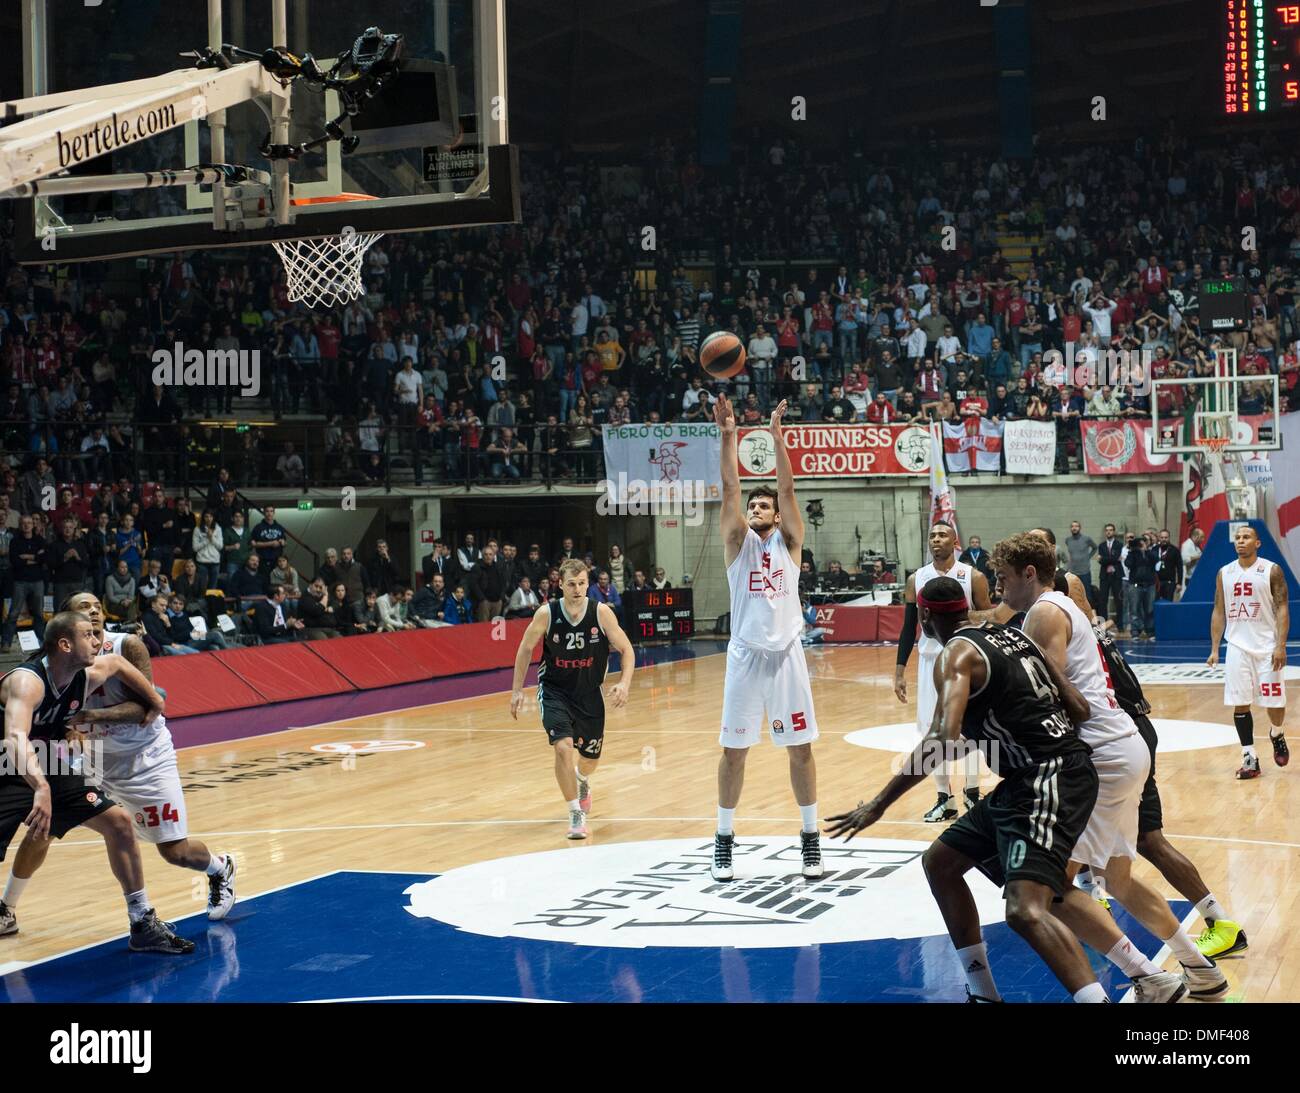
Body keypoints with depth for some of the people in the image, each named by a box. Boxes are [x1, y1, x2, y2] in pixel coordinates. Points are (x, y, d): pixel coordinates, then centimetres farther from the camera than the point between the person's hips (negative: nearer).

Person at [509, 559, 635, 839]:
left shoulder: (601, 612, -15)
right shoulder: (546, 614, -16)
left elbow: (626, 650, -7)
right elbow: (525, 650, 0)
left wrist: (624, 682, -23)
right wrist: (517, 690, -1)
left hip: (589, 692, 2)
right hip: (554, 690, -2)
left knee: (591, 756, 15)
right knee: (563, 747, -22)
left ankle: (582, 782, 53)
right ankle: (576, 814, -9)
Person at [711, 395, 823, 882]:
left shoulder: (789, 542, 5)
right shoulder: (738, 542, 5)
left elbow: (787, 488, -7)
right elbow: (730, 488, -7)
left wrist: (777, 436, -17)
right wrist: (728, 434, -16)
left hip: (786, 654, 0)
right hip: (746, 655, 0)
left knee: (800, 748, 5)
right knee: (734, 750, 4)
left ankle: (810, 837, 16)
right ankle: (724, 838, 15)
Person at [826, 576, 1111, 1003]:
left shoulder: (955, 653, -10)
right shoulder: (1011, 636, 15)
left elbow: (943, 738, -26)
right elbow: (1078, 708, 11)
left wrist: (879, 804, -23)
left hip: (1049, 780, -10)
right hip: (1026, 783, 10)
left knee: (1025, 910, -25)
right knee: (939, 861, 18)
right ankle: (983, 993, 23)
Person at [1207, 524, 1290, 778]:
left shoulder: (1272, 570, -4)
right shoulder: (1224, 573, 7)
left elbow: (1282, 609, -6)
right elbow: (1219, 612, 11)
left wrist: (1281, 646, -15)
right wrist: (1214, 649, 5)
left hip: (1267, 647, -3)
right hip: (1237, 648, 3)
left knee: (1275, 703, -2)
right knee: (1240, 704, -1)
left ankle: (1276, 735, 31)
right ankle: (1250, 758, 6)